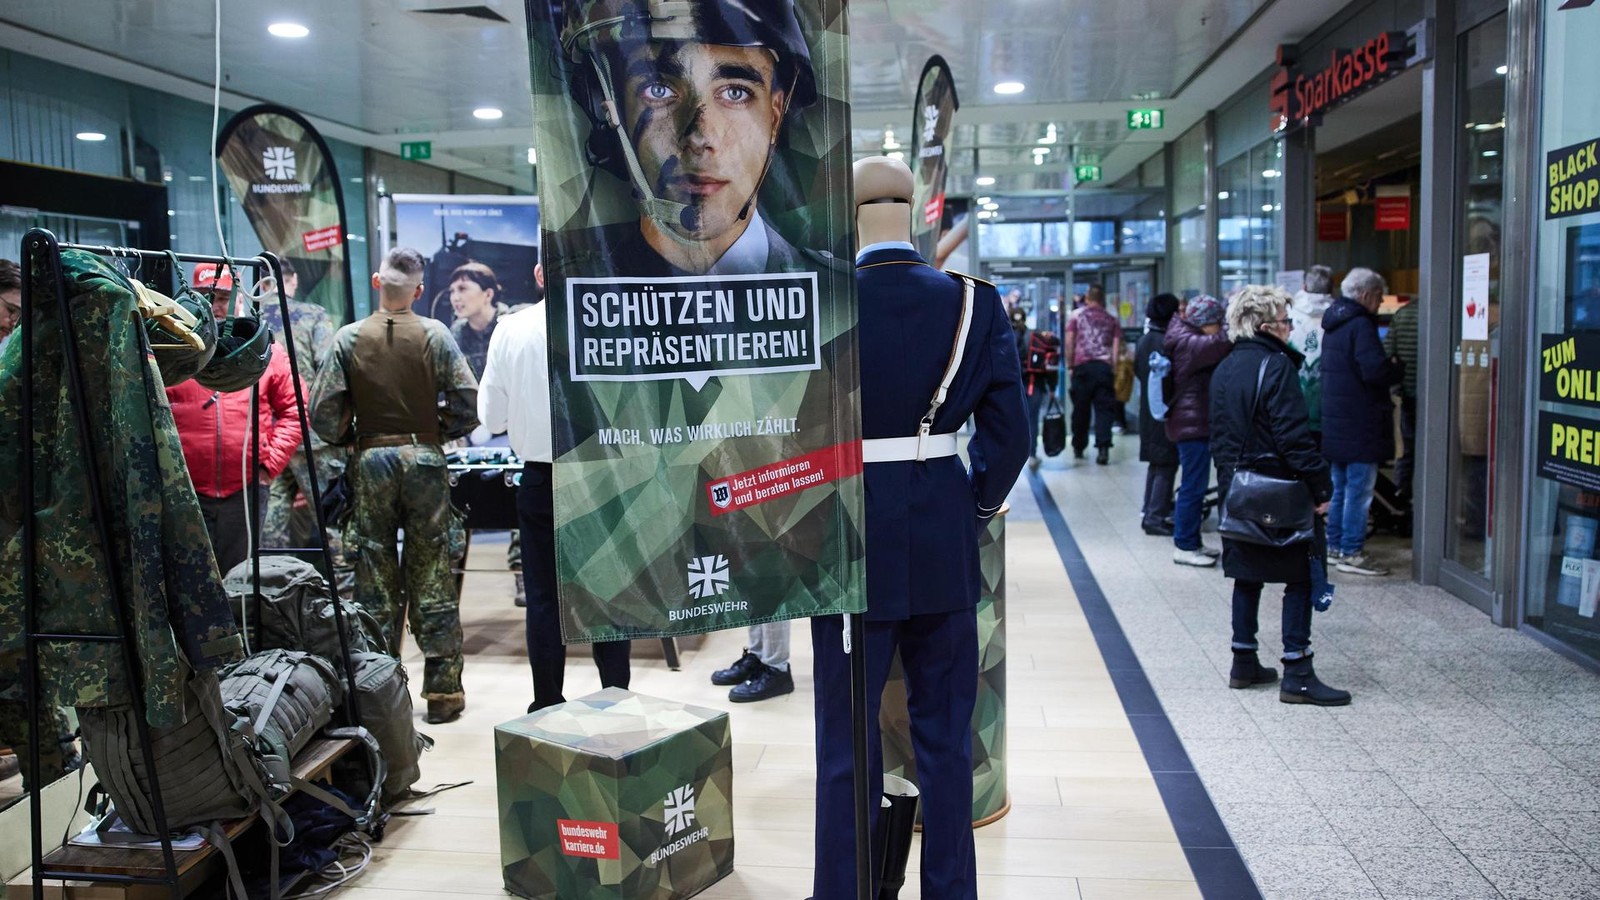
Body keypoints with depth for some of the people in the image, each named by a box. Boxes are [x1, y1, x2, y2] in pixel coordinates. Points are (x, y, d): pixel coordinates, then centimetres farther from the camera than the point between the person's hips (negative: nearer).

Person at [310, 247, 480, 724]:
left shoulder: (349, 338, -2)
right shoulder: (434, 335, -4)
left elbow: (322, 412, -6)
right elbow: (468, 403, -10)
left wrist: (349, 439, 13)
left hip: (371, 462, 1)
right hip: (425, 459, -1)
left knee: (375, 578, 8)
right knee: (432, 578, 4)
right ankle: (442, 691, 7)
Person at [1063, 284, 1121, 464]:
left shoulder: (1076, 316, 11)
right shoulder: (1112, 320, 15)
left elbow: (1068, 343, 2)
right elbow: (1116, 348, 8)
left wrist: (1069, 365, 8)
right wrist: (1114, 371, 9)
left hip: (1082, 365, 0)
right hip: (1105, 367, 0)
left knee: (1081, 409, 8)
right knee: (1104, 409, -1)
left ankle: (1078, 448, 17)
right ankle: (1103, 448, -14)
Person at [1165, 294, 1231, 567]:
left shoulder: (1186, 340, 15)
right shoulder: (1189, 344, -17)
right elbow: (1220, 342, -30)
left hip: (1194, 423, 11)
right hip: (1192, 424, -11)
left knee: (1195, 485, 16)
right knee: (1194, 486, -5)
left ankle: (1191, 542, 24)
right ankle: (1184, 546, 2)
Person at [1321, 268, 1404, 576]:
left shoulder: (1333, 324, 14)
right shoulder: (1361, 325, -16)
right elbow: (1375, 370, -25)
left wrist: (1388, 365, 14)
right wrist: (1398, 367, -5)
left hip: (1335, 420, 9)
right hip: (1361, 423, -9)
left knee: (1340, 486, 17)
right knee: (1359, 488, -4)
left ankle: (1334, 544, 23)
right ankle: (1352, 552, -1)